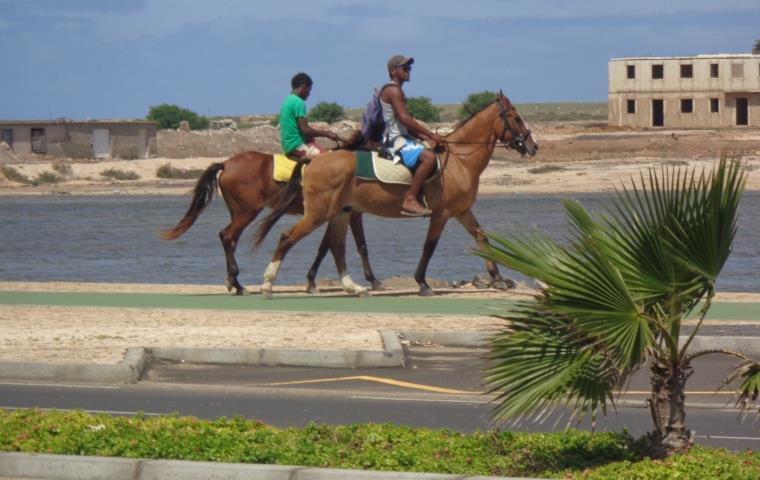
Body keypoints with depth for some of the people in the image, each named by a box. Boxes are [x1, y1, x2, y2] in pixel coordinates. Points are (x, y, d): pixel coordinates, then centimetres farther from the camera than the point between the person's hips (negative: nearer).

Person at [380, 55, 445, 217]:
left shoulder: (397, 91, 21)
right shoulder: (393, 90, -11)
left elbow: (408, 125, 20)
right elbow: (404, 118, -22)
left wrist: (428, 138, 8)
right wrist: (431, 135, -20)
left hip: (401, 139, 11)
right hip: (395, 141, -11)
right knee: (429, 157, -28)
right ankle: (410, 199, -31)